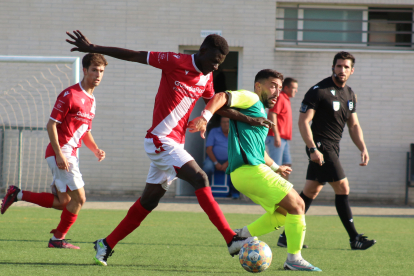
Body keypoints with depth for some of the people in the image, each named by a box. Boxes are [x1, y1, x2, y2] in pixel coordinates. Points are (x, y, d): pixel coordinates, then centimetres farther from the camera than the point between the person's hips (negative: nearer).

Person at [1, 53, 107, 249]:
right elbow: (51, 125, -14)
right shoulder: (70, 94, -12)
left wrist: (96, 150, 6)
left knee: (62, 202, 11)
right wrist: (59, 154, -21)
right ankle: (58, 239, 4)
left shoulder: (91, 101, 15)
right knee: (78, 198, -9)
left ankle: (17, 195, 21)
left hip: (71, 154, 9)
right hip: (61, 153, -9)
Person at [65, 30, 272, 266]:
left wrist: (248, 119, 20)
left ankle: (106, 245, 20)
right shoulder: (176, 62, -12)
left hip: (176, 144, 8)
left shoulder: (206, 78, 10)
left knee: (148, 202, 10)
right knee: (200, 179, -20)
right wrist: (93, 49, -7)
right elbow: (134, 56, -8)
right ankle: (232, 240, -23)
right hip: (161, 139, -8)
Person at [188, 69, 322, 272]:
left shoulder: (260, 111, 27)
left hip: (244, 173, 10)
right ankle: (294, 259, -6)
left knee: (282, 213, 15)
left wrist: (275, 167, 46)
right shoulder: (250, 99, -1)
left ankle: (243, 235, 7)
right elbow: (222, 97, -19)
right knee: (297, 205, -7)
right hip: (250, 170, -10)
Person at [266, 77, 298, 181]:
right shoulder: (280, 98, -9)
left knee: (287, 165, 10)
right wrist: (276, 135, -23)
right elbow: (272, 115, -18)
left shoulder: (286, 99, 20)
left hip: (284, 139, 10)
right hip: (277, 137, -10)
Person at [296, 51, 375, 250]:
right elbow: (303, 121, -15)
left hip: (333, 147, 8)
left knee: (311, 191, 10)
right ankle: (354, 239, -7)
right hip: (321, 147, -8)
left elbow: (353, 125, 18)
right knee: (342, 188, -11)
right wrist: (313, 149, -23)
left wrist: (363, 148, 5)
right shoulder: (318, 91, -12)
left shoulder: (350, 94, 13)